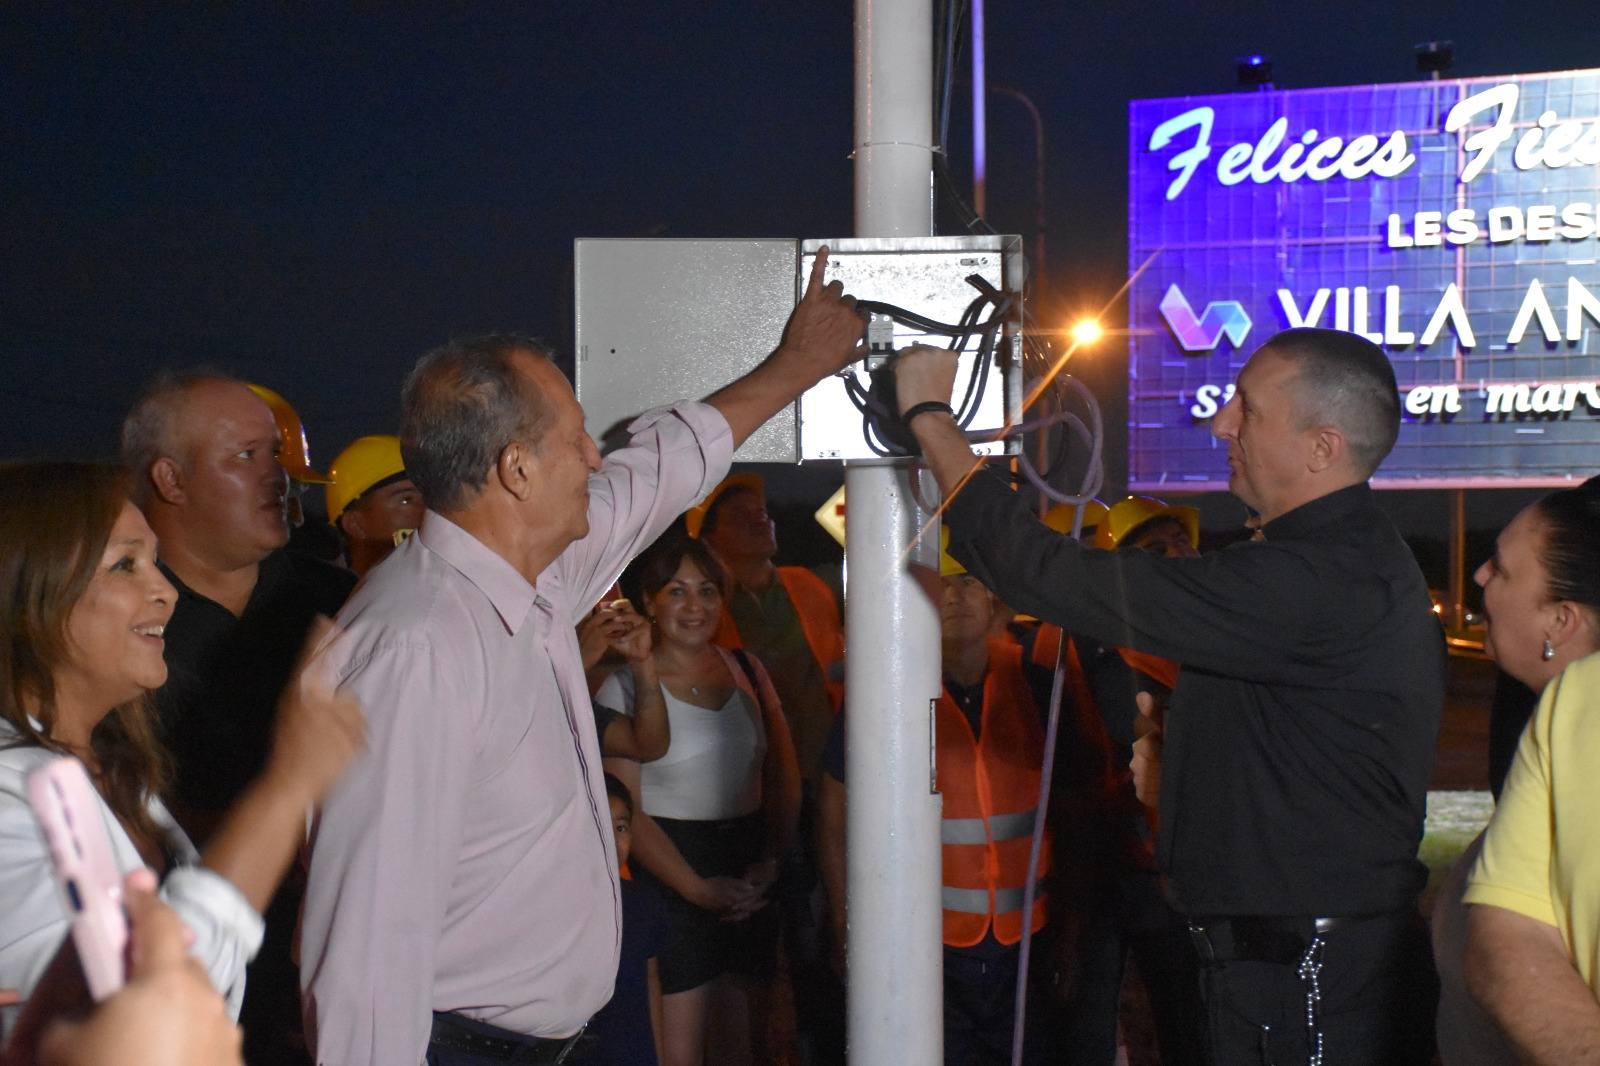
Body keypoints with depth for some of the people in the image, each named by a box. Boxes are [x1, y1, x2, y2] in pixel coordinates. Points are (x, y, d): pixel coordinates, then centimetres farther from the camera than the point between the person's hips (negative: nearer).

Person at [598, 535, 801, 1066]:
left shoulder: (746, 670, 10)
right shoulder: (625, 685, -4)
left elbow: (784, 781, 10)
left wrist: (769, 863, -4)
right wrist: (697, 887, -14)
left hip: (752, 879, 5)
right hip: (668, 877, -4)